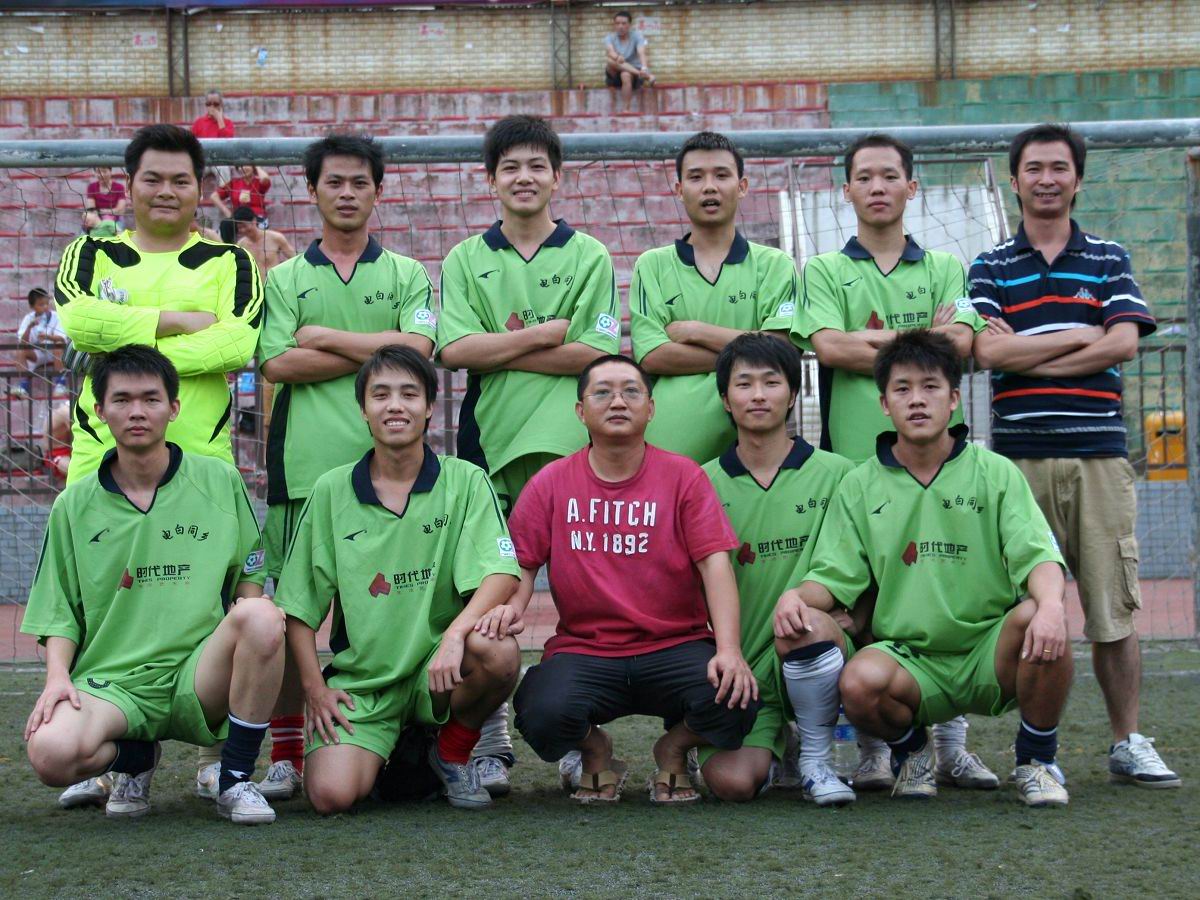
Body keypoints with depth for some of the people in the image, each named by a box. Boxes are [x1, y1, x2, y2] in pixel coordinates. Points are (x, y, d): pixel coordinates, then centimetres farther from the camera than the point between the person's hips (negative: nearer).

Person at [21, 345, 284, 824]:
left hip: (198, 676, 0)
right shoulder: (74, 506, 9)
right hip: (110, 682, 0)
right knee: (51, 752, -33)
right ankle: (136, 758, 7)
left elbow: (250, 581, 11)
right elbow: (58, 612, 10)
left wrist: (252, 627, -10)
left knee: (261, 618, -33)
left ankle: (236, 780, -12)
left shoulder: (220, 482, 7)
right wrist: (57, 675, -9)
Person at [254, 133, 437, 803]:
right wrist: (374, 351, -3)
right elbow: (276, 363, -2)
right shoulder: (285, 279, 13)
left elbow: (417, 349, -5)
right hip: (304, 463, 0)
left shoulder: (408, 276, 13)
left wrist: (325, 336, -3)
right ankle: (287, 753, 5)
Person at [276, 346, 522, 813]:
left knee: (499, 651, -34)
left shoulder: (465, 482, 0)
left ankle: (453, 753, -2)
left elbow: (501, 573, -13)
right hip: (359, 681, 0)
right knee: (331, 795, -24)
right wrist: (315, 687, -3)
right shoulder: (331, 491, 4)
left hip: (438, 669, 0)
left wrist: (456, 633, -31)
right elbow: (299, 604, 7)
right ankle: (384, 749, 14)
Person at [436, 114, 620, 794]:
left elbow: (598, 351, -5)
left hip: (564, 440, -1)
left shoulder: (589, 257, 8)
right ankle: (492, 742, 6)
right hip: (488, 437, 2)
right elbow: (454, 350, -2)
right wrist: (547, 333, -5)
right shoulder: (467, 260, 12)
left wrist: (501, 350, -6)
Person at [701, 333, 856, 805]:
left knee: (806, 621, -37)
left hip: (813, 661, -1)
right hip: (737, 670, 1)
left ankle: (816, 759, -11)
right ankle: (772, 741, 13)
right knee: (731, 781, -26)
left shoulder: (835, 474, 5)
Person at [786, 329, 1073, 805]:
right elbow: (834, 577, 6)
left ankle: (1036, 761, -6)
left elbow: (1037, 556, -7)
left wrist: (1050, 603, -30)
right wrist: (797, 596, -18)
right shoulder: (860, 486, 9)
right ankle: (910, 750, 5)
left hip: (988, 656, 0)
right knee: (859, 681, -33)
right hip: (908, 657, 0)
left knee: (1035, 620, -33)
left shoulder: (995, 472, 4)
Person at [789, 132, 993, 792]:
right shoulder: (826, 272, 12)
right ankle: (873, 749, 4)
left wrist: (870, 343, -6)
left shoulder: (944, 269, 16)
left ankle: (951, 745, 5)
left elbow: (960, 343, -2)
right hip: (854, 452, -1)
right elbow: (826, 345, -7)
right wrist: (924, 340, -4)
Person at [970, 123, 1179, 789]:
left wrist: (1030, 356, -7)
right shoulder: (990, 268, 11)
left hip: (1098, 452, 1)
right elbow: (989, 349, -5)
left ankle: (1127, 742, 8)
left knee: (1113, 607, 0)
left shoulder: (1109, 261, 13)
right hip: (1019, 453, 0)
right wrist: (1082, 336, -4)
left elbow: (1123, 343, -3)